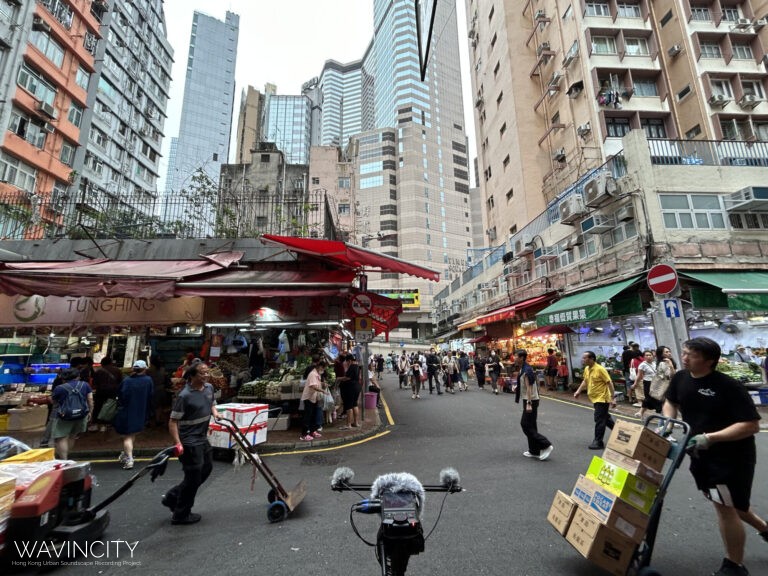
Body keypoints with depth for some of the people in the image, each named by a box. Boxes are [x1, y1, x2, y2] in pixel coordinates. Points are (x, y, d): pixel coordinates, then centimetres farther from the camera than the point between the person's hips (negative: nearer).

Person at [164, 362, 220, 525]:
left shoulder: (209, 388, 1)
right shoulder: (185, 395, -22)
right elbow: (173, 421, -20)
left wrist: (215, 413, -2)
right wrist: (178, 443, -26)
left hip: (202, 438, 9)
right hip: (189, 442, -8)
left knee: (207, 468, 21)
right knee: (193, 477, 5)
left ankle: (172, 497, 35)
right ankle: (181, 515, 26)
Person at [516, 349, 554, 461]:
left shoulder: (527, 370, -20)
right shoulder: (522, 369, 10)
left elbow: (529, 388, -24)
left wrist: (529, 404, -26)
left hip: (531, 401, -10)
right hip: (527, 401, 10)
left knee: (527, 426, -7)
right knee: (530, 425, 13)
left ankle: (546, 445, -1)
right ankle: (534, 451, 21)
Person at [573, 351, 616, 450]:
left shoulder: (600, 369, -20)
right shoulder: (586, 369, 4)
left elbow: (609, 383, -18)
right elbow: (585, 381, 18)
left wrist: (612, 398, -20)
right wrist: (578, 391, 8)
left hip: (602, 398, -8)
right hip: (595, 398, 8)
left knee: (599, 420, -3)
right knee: (605, 418, 21)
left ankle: (598, 442, 5)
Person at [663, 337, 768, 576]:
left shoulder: (729, 386, -23)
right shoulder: (680, 378, -5)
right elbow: (670, 402, 12)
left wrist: (710, 437, -29)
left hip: (732, 455, -6)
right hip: (702, 454, 7)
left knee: (724, 507, 1)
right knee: (725, 501, 23)